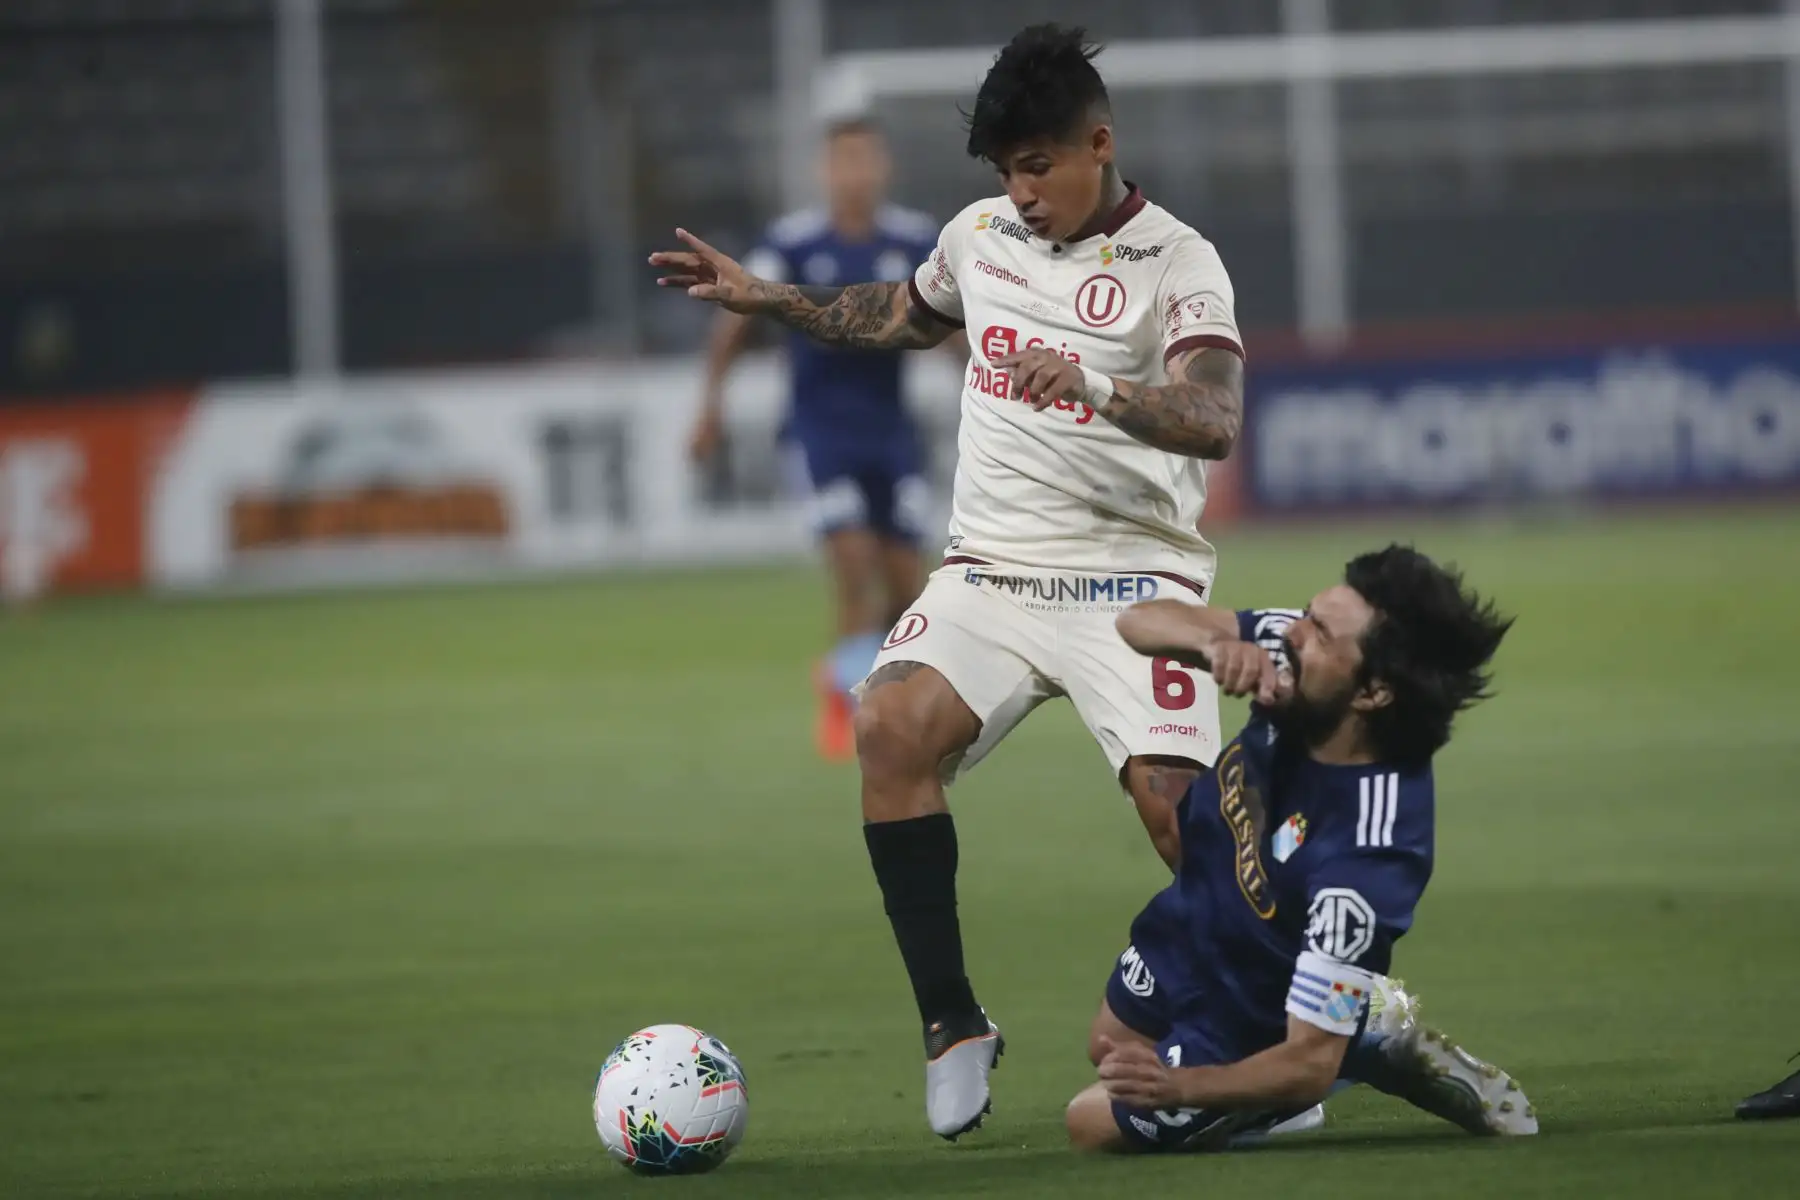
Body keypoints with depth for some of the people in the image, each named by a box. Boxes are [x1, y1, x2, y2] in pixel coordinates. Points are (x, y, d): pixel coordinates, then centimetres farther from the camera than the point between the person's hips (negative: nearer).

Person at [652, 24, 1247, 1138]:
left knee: (1173, 800, -21)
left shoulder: (1177, 264, -9)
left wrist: (1100, 389, -41)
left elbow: (1216, 420, -25)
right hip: (993, 568, 5)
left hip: (1129, 574, -5)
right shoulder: (982, 232, 11)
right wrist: (769, 299, 26)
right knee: (892, 726, -22)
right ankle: (954, 1024, -14)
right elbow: (905, 313, 33)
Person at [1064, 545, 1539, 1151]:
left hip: (1248, 1026, -7)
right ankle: (1373, 1034, 28)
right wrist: (1214, 642, -45)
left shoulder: (1358, 860, -44)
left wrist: (1178, 1087, -54)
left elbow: (1309, 1063, -39)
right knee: (1108, 1051, 34)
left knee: (1094, 1125, 15)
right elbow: (1140, 622, -22)